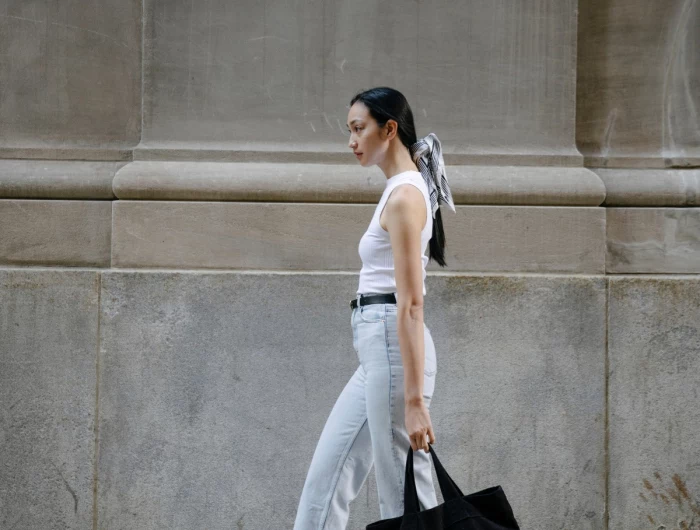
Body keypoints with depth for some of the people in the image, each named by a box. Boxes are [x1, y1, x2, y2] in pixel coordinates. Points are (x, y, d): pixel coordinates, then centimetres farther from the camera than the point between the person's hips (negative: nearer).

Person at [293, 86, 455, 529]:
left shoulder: (404, 196, -15)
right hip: (379, 350, 10)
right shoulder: (402, 190, 15)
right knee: (327, 478, 11)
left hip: (393, 348, -10)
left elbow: (411, 305, -21)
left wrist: (414, 400, -24)